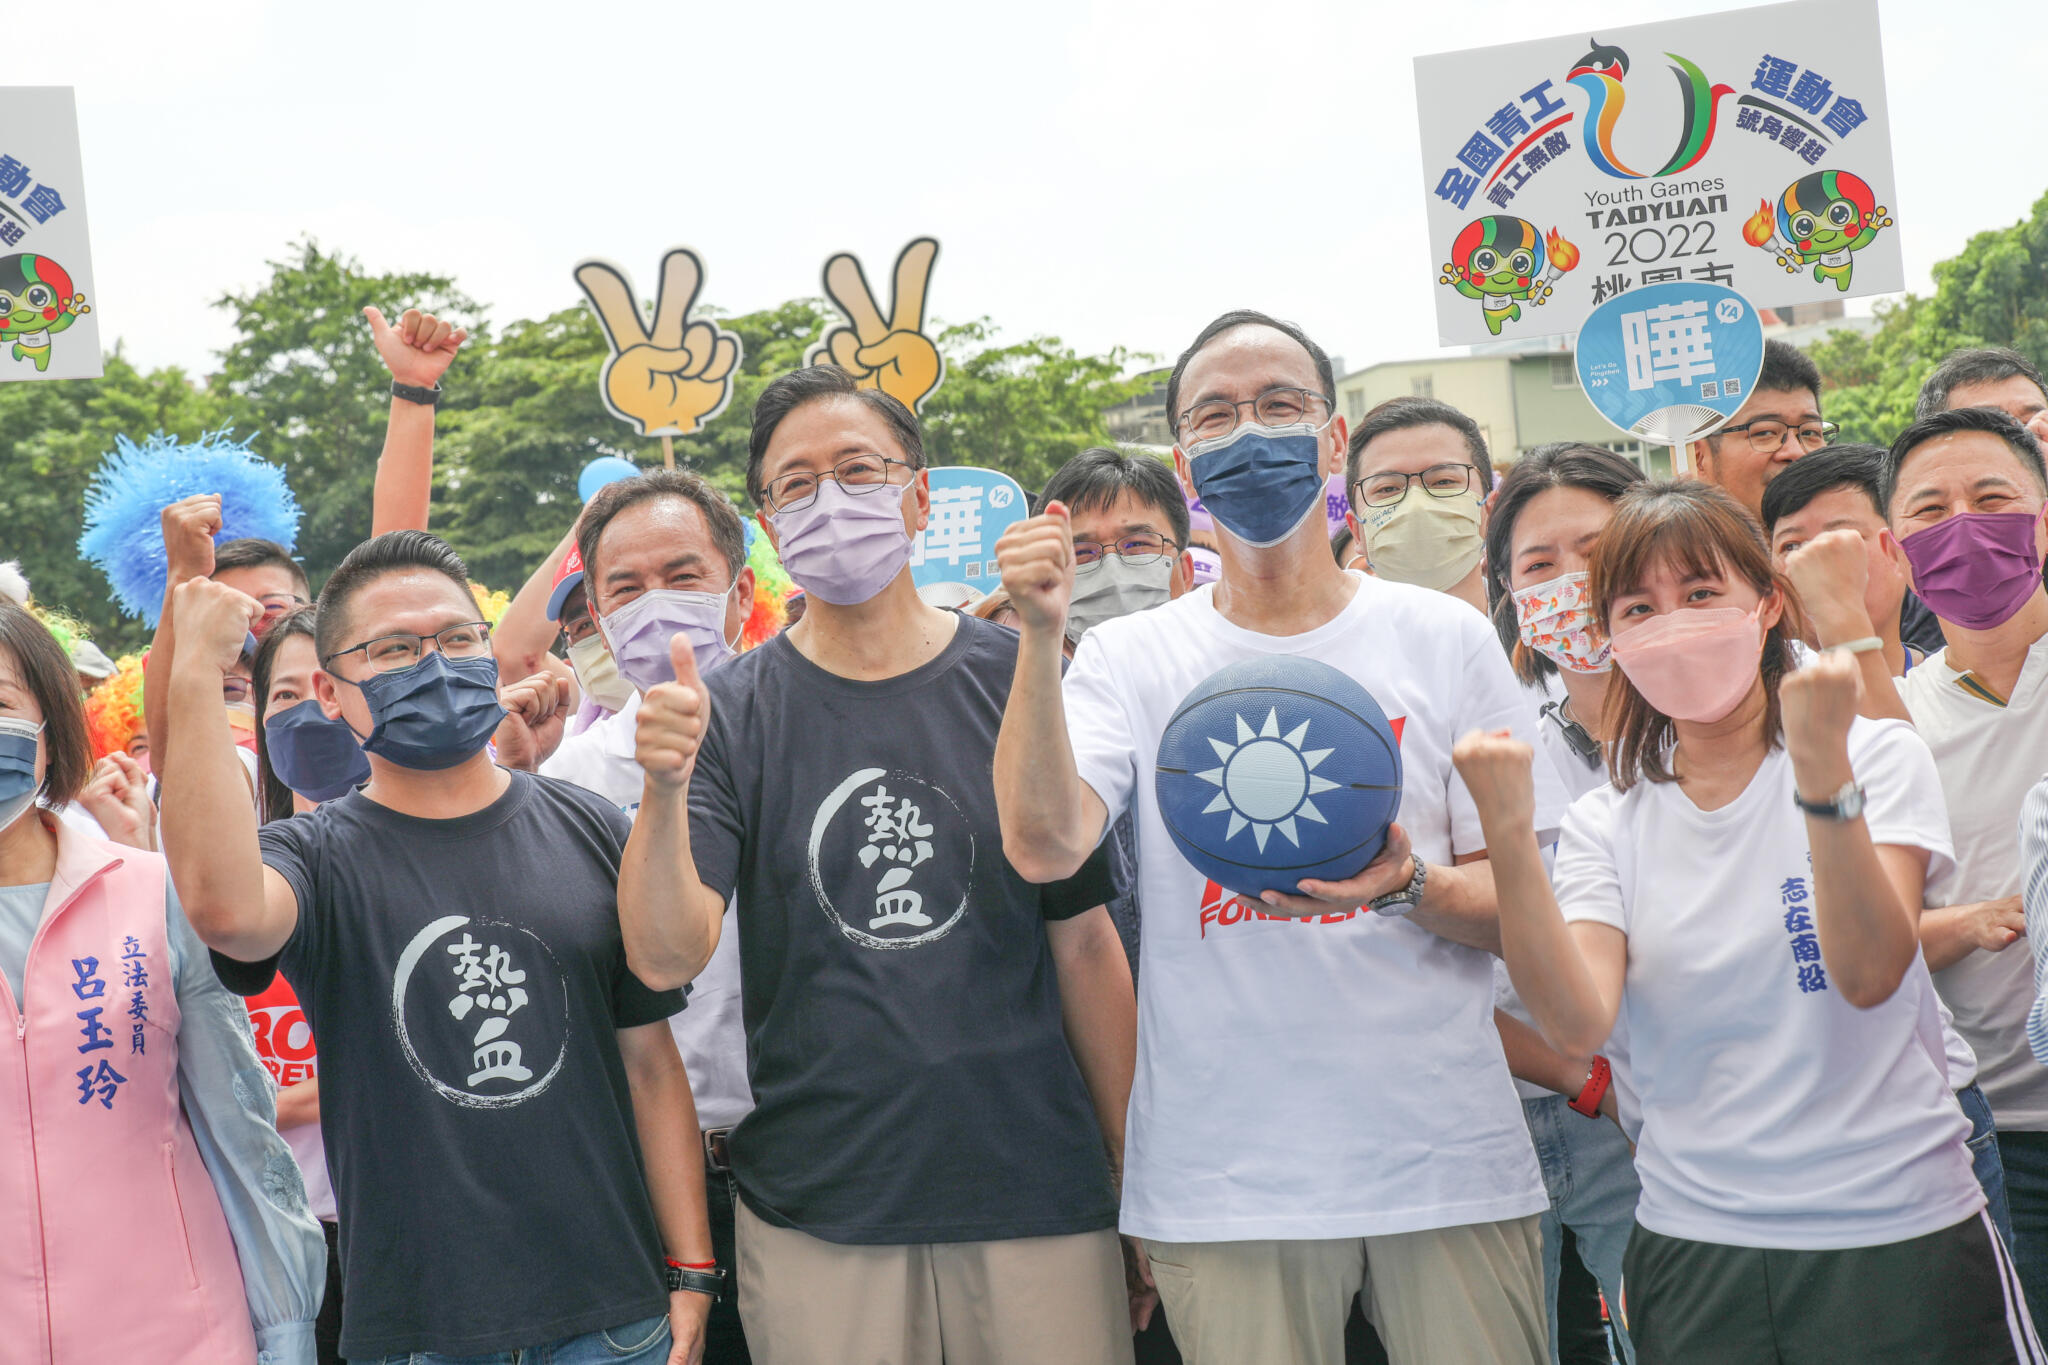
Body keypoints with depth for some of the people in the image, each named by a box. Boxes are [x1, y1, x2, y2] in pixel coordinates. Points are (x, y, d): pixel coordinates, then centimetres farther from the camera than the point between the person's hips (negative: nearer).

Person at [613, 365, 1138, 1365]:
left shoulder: (1017, 682, 0)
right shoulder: (732, 711, 0)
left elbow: (1085, 943, 3)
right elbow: (665, 957, -9)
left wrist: (1139, 1175, 4)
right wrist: (665, 791, -26)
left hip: (1039, 1200, 0)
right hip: (813, 1218, 0)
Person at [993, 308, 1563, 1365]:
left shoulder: (1446, 640, 5)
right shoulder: (1128, 661, 4)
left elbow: (1519, 903, 4)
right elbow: (1040, 846, -13)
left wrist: (1408, 887, -17)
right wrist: (1041, 636, -21)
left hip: (1448, 1158, 1)